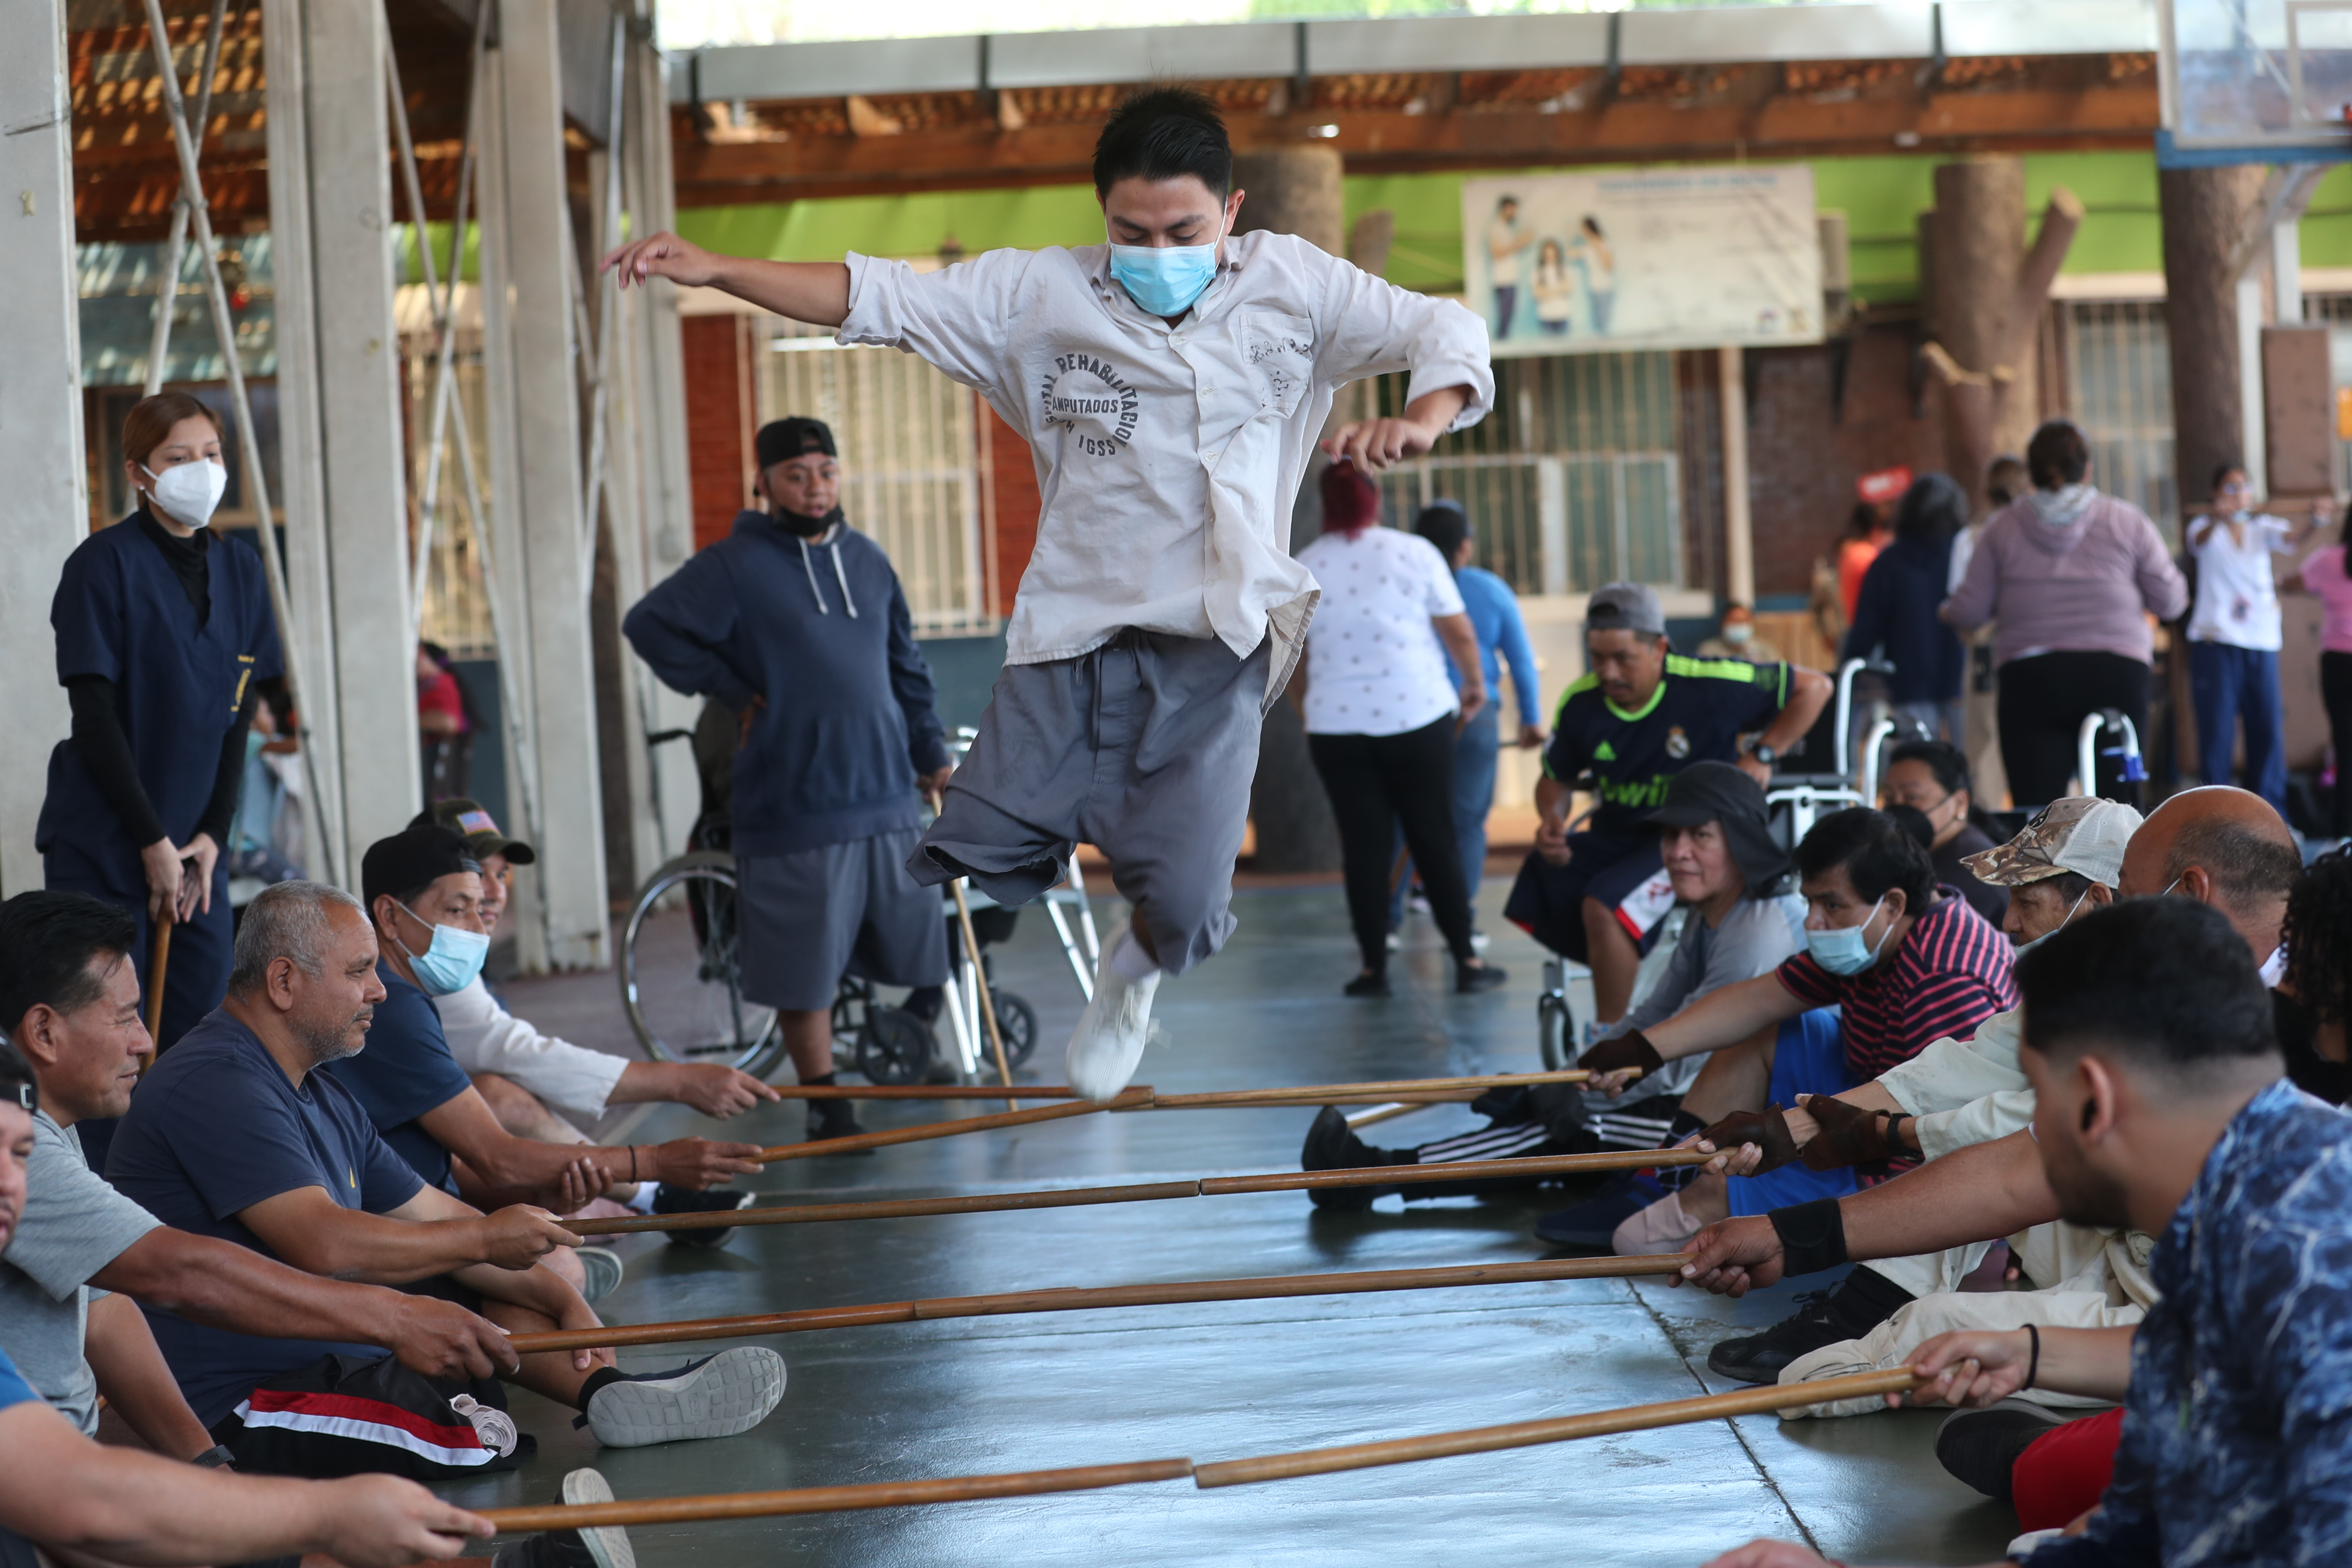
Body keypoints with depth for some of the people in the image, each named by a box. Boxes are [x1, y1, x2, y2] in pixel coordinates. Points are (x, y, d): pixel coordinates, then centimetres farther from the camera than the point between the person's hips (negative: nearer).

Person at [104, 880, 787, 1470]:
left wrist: (561, 1300, 4)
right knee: (482, 1441, -27)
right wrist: (486, 1239, -16)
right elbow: (327, 1245, -28)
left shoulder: (320, 1095, 16)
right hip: (236, 1405, -11)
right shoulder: (216, 1087, -18)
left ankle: (611, 1391, -6)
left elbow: (435, 1219, 16)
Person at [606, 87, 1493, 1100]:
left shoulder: (1290, 285, 4)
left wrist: (1417, 420, -22)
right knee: (965, 876, -8)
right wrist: (714, 271, -6)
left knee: (1181, 899, -14)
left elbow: (1444, 333, 2)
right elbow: (880, 298, 4)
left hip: (1214, 644, -1)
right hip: (1070, 634, 2)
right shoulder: (1041, 295, 5)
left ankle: (1133, 974, 24)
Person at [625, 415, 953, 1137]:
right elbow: (650, 625, -7)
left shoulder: (867, 559, 14)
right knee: (805, 972, -1)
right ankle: (828, 1107, 8)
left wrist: (931, 751, 16)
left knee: (907, 954, 8)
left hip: (887, 793, 5)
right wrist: (733, 691, -5)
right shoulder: (734, 566, -4)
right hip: (792, 806, -5)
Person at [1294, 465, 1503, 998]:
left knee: (1364, 847, 6)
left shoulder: (1302, 569, 2)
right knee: (1435, 839, 6)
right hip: (1417, 715, -1)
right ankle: (1466, 960, 8)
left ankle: (1374, 967, 7)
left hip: (1337, 725, 1)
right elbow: (1460, 634, 0)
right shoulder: (1414, 553, -3)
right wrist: (1475, 685, 16)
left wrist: (1308, 713, 22)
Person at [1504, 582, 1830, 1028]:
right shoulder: (1580, 703, -3)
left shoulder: (1709, 685, -16)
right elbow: (1556, 778, 15)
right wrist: (1553, 821, -7)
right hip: (1615, 836, 6)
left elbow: (1814, 686, -5)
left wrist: (1762, 756, -11)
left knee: (1603, 905, -31)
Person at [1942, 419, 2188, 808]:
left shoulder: (2003, 527, 5)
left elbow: (1970, 611, 6)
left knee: (2035, 808, -3)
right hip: (2116, 673, 0)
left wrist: (1946, 612, 29)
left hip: (2030, 677, 0)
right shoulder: (2126, 521, 4)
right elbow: (2171, 601, 8)